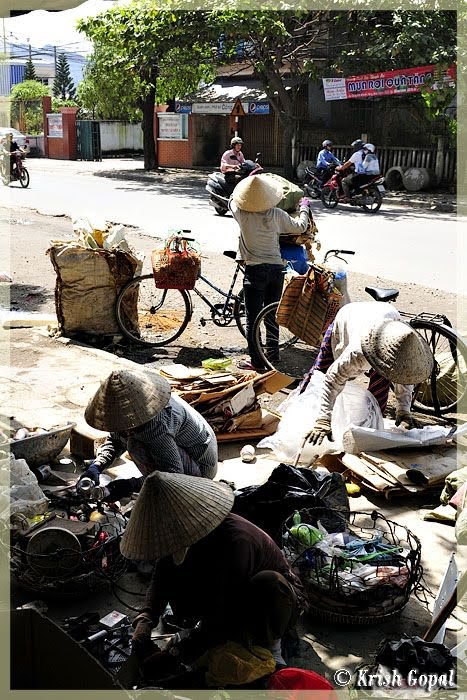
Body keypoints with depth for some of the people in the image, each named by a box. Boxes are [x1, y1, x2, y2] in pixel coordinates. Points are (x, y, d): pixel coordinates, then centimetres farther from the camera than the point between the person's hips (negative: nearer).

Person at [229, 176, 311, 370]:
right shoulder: (277, 215, -7)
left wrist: (248, 181, 28)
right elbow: (300, 227, 6)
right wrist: (304, 208, 24)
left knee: (252, 317, 2)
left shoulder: (241, 213, -10)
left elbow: (232, 200, 14)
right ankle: (272, 353, 29)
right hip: (276, 268, 3)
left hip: (255, 270, -3)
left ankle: (256, 360, 3)